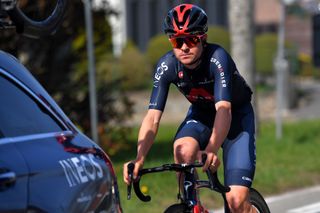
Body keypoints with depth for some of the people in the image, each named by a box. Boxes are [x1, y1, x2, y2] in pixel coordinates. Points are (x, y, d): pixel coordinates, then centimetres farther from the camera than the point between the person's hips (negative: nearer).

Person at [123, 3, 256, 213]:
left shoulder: (217, 58, -32)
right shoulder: (167, 65, -22)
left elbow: (223, 109, -45)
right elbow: (153, 117, -27)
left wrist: (211, 150, -62)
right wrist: (140, 158, -44)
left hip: (236, 116, -3)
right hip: (202, 114, 3)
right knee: (183, 150, -33)